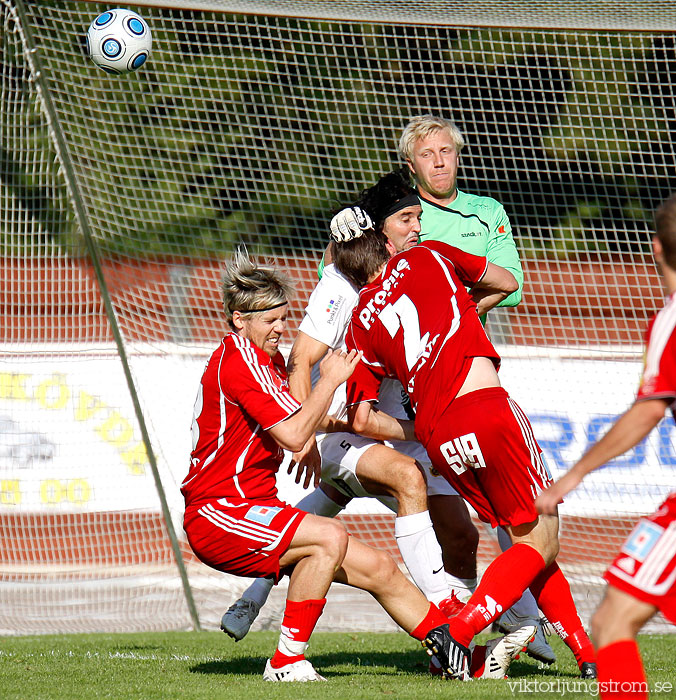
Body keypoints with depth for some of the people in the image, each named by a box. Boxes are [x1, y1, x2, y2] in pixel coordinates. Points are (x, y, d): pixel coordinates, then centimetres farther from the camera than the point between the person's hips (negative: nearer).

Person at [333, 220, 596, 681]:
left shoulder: (360, 325, 16)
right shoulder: (429, 257, 13)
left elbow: (361, 419, 10)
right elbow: (507, 282, 27)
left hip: (436, 434, 4)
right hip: (487, 407, -4)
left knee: (526, 536, 17)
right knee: (540, 542, 2)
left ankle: (584, 653, 14)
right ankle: (458, 633, -14)